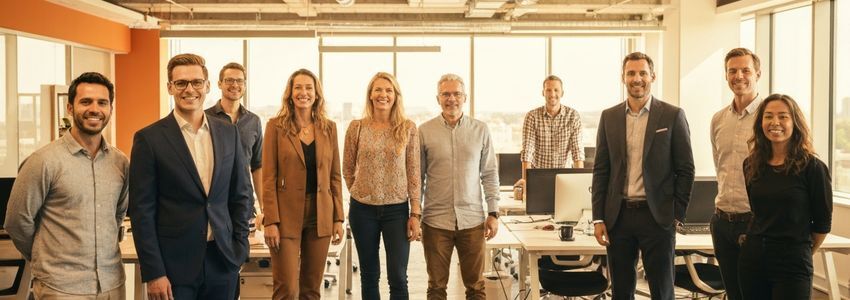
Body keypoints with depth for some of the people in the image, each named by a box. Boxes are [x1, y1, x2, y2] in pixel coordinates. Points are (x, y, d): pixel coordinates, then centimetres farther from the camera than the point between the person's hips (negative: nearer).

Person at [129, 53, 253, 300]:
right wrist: (153, 273, -10)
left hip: (222, 261, 3)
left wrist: (239, 246, 4)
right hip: (173, 265, -3)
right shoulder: (149, 139, -6)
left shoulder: (228, 133, 6)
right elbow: (142, 211, -7)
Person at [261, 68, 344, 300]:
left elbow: (335, 176, 9)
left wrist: (338, 218, 4)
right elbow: (268, 177, -5)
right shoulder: (276, 126, -2)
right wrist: (270, 221, -11)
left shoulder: (329, 128, 7)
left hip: (320, 216, 3)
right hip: (286, 214, -3)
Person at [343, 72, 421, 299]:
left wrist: (415, 213, -4)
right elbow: (348, 170, 10)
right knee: (369, 275, 10)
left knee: (398, 277, -2)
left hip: (397, 209, -1)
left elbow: (414, 173, -1)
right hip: (363, 209, 1)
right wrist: (361, 192, 8)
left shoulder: (408, 128, -1)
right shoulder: (357, 127, 0)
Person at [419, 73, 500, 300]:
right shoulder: (424, 132, 1)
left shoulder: (480, 130, 4)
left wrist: (493, 213, 2)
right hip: (435, 221, -1)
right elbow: (417, 177, 5)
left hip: (473, 221, 1)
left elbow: (490, 175, 7)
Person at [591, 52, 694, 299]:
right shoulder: (609, 117, 7)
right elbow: (600, 170, 7)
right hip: (618, 216, 3)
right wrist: (598, 218, 2)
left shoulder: (673, 116, -1)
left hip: (658, 216, -2)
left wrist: (677, 216, -4)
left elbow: (686, 169, 0)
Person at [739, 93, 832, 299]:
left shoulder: (812, 167, -7)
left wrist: (802, 253, 9)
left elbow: (822, 224, -1)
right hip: (752, 259, 4)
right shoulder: (751, 165, 5)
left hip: (792, 266, -4)